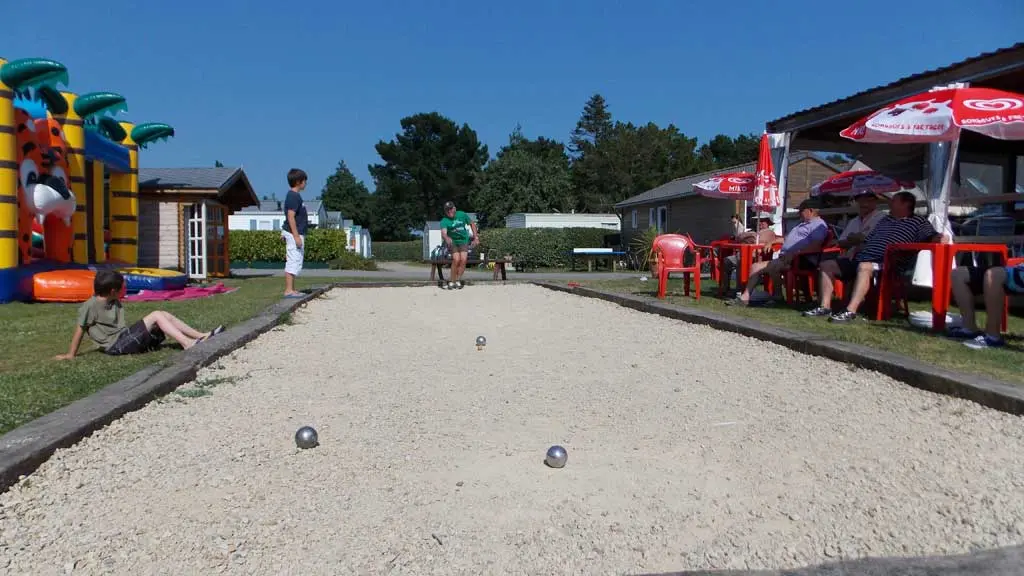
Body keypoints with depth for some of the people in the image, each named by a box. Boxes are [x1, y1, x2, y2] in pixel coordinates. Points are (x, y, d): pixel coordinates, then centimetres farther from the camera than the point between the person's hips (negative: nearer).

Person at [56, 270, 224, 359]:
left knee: (165, 315, -3)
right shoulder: (90, 306, -9)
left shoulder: (115, 303, 15)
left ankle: (201, 336, -8)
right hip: (116, 345, -8)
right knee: (156, 315, -19)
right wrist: (71, 354, -5)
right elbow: (80, 329, -7)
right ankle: (188, 344, -28)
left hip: (124, 336, 8)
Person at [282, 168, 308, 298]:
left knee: (295, 262, 13)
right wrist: (296, 236, -23)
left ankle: (292, 289, 17)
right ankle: (289, 290, -8)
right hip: (294, 234, -10)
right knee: (293, 262, -9)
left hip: (296, 234, 10)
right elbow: (290, 216, -20)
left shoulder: (295, 195, 16)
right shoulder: (293, 196, -14)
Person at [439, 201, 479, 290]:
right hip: (452, 242, -2)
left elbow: (472, 224, 10)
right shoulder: (444, 220, -12)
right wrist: (447, 238, -52)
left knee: (463, 259, -19)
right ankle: (452, 281, -10)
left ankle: (458, 280, -7)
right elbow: (443, 233, -29)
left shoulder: (462, 215, -3)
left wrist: (476, 238, 4)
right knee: (456, 259, -22)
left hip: (463, 241, 2)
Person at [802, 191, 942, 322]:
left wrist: (941, 238, -29)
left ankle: (850, 311, -48)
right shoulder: (884, 219, 30)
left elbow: (932, 237, -6)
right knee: (827, 265, -2)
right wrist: (854, 253, 17)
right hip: (861, 260, 8)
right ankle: (825, 307, -10)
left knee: (864, 267, -41)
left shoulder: (918, 221, 10)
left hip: (885, 265, -8)